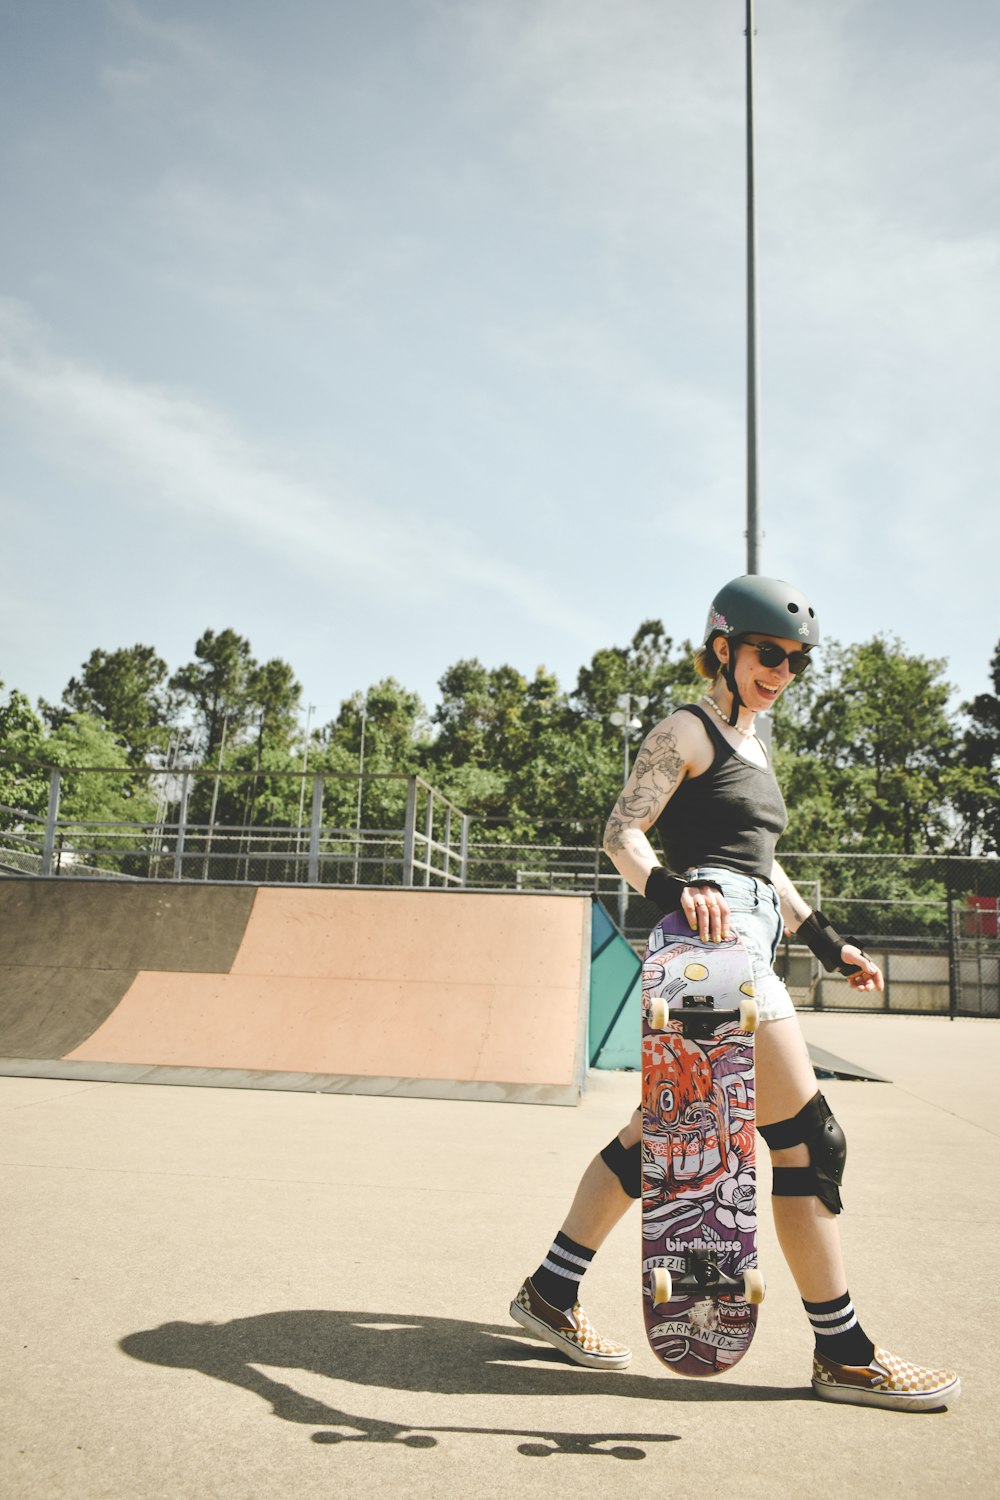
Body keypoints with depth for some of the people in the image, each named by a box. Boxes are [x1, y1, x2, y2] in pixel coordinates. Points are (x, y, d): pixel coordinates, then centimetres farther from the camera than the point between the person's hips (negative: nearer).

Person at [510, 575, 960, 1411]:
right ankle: (844, 1356, 8)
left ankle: (551, 1293, 21)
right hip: (713, 940, -10)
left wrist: (827, 943, 24)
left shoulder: (753, 748, 25)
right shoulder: (689, 732, -3)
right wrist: (674, 892, -30)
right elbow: (623, 831, -13)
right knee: (809, 1140, -5)